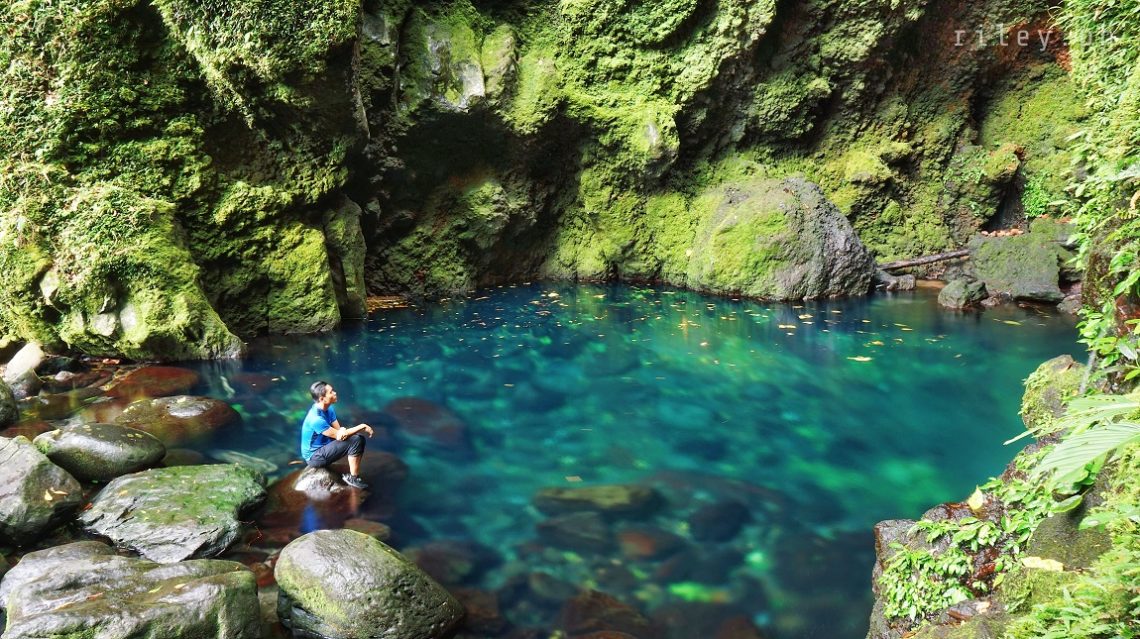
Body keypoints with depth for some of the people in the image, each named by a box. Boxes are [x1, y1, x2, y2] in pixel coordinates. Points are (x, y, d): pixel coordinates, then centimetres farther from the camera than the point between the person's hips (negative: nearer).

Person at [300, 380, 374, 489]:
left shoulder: (328, 409, -2)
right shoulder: (316, 419, -30)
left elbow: (338, 430, 0)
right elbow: (338, 435, -24)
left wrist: (343, 430, -26)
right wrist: (362, 426, -18)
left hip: (324, 447, 9)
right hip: (314, 457, -9)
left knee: (360, 438, -1)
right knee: (354, 441, -21)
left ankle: (353, 474, 3)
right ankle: (353, 478, -8)